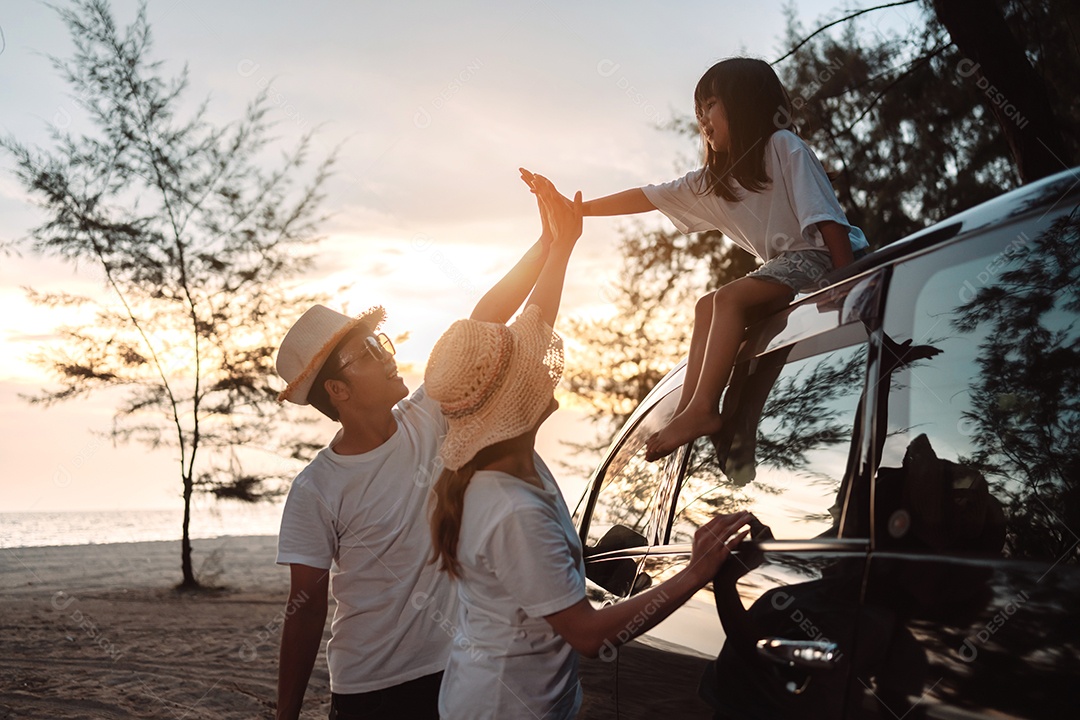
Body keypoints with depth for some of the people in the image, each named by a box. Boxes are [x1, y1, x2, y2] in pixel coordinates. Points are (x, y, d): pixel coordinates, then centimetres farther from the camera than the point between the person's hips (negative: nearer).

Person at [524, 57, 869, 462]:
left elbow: (824, 215, -16)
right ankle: (688, 409, -11)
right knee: (707, 307, 1)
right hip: (787, 263, 9)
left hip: (823, 255, -9)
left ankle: (703, 409, -27)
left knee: (729, 298, -23)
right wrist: (578, 209, 13)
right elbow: (649, 197, 15)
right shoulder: (713, 182, 13)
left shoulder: (783, 147, -9)